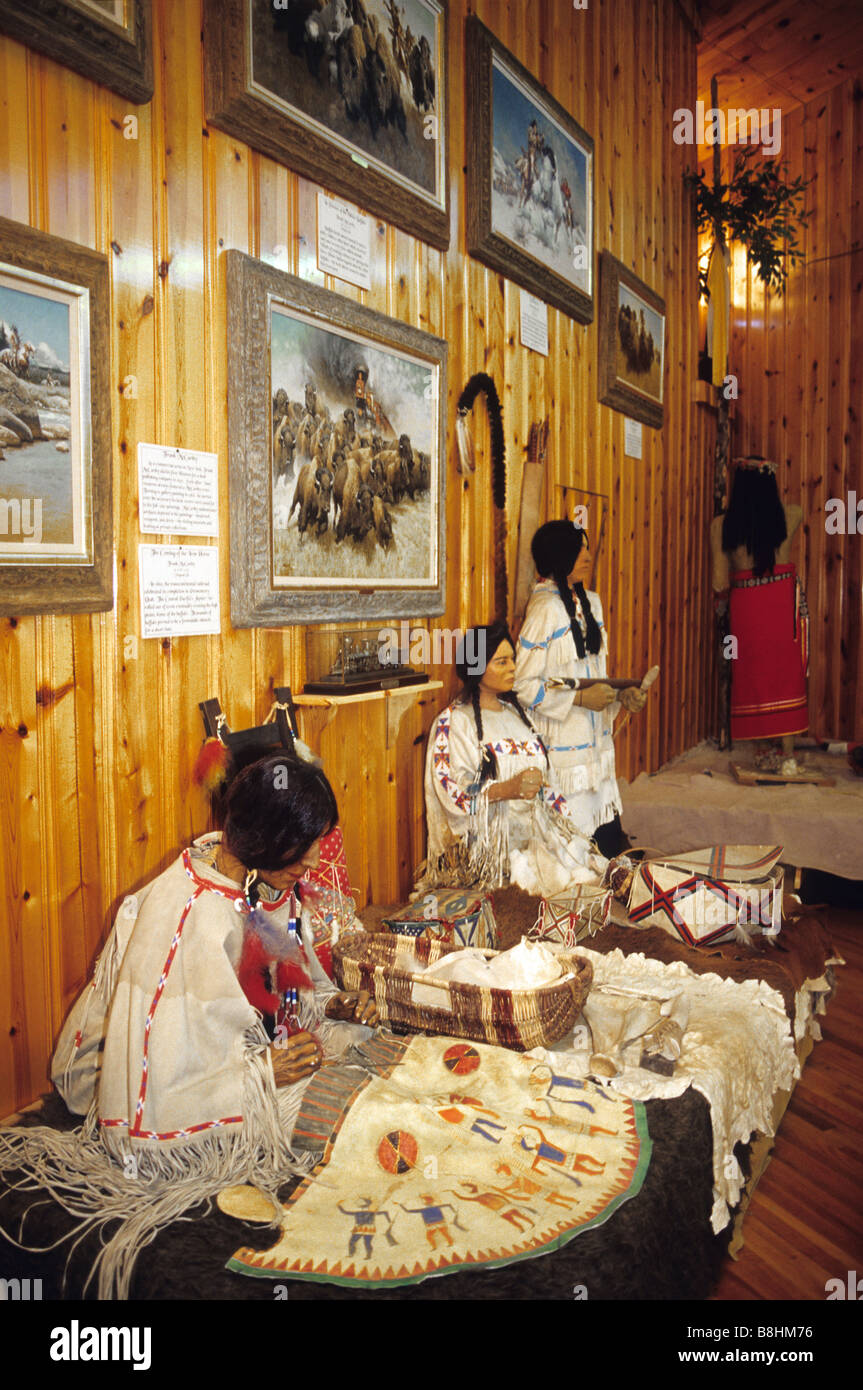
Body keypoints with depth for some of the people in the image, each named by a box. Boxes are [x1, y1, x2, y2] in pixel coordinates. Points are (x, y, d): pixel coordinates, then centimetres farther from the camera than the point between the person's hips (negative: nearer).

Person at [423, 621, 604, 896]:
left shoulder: (515, 710, 18)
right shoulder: (452, 722, -5)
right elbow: (450, 790, -14)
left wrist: (566, 821, 9)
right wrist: (507, 789, -27)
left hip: (536, 828, 7)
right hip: (489, 839, -7)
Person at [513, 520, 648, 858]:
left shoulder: (590, 601, 11)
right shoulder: (545, 608, -14)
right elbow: (523, 684, -17)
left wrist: (620, 695, 2)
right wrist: (579, 698, -19)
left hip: (595, 739, 8)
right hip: (563, 745, -8)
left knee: (608, 836, 11)